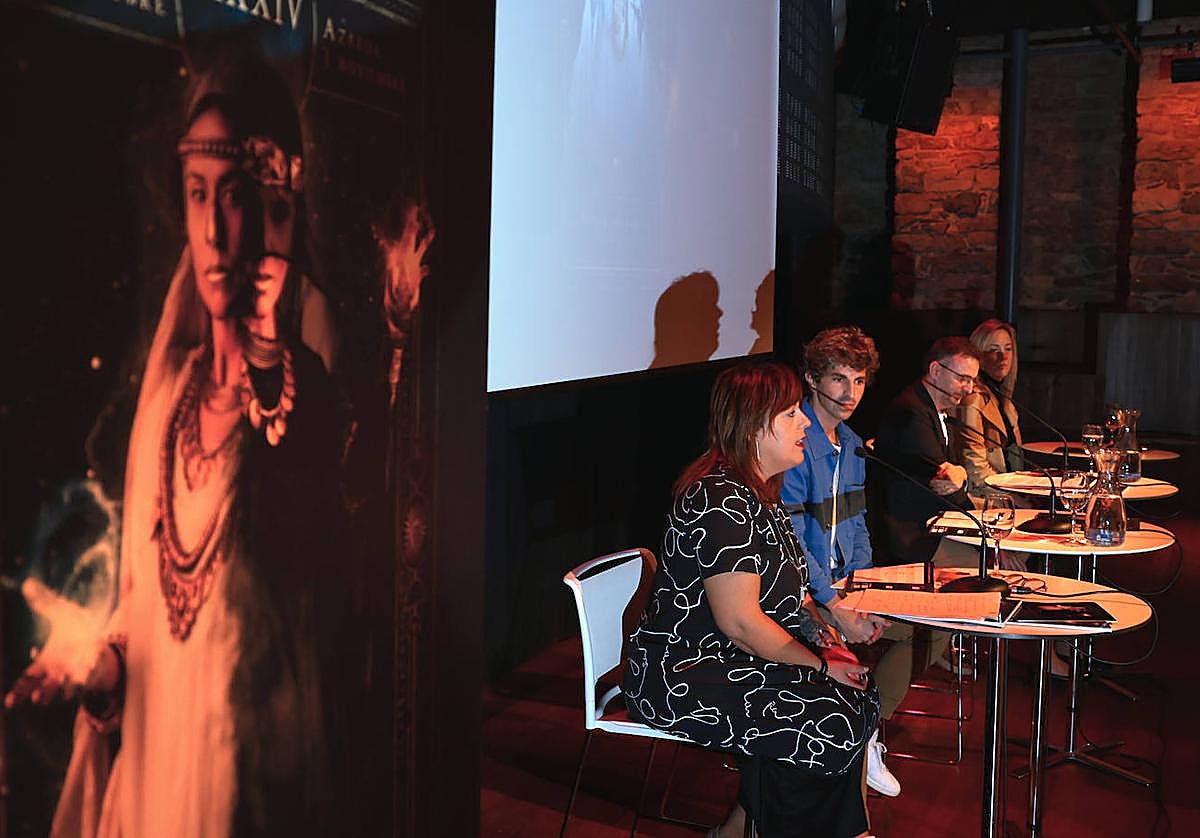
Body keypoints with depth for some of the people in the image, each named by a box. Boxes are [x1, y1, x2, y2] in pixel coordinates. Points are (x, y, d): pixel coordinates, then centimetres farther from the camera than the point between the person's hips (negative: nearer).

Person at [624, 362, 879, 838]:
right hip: (682, 678, -10)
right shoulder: (721, 500, -23)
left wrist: (823, 639, 4)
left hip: (729, 660, 10)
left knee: (859, 694, 0)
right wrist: (819, 665, -13)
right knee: (832, 724, -17)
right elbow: (740, 621, -25)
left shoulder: (757, 490, 10)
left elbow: (780, 588, 19)